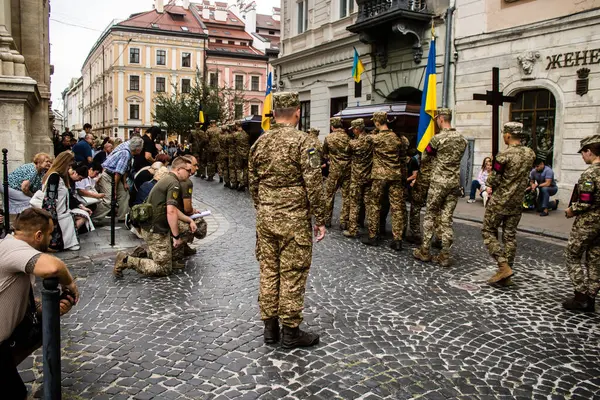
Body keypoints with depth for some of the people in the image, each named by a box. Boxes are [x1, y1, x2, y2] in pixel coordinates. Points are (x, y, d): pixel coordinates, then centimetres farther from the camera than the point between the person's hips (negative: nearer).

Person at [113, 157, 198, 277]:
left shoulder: (168, 180, 15)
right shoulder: (174, 183, -17)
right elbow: (171, 212, -26)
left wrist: (189, 220, 13)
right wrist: (176, 236, -20)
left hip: (151, 226, 10)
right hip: (155, 231, -10)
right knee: (164, 269, -1)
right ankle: (126, 261, -5)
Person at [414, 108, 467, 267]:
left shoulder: (438, 138, -12)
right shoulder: (462, 139, 8)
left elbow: (428, 151, 4)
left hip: (439, 182, -5)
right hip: (455, 183, 5)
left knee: (430, 216, 6)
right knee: (446, 219, 7)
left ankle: (424, 252, 11)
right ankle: (444, 256, 7)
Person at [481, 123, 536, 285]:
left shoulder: (504, 155, -18)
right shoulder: (530, 154, 1)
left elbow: (493, 179, -12)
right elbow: (524, 175, 9)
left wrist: (489, 187, 8)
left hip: (499, 201, -6)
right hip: (517, 202, 6)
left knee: (488, 232, 7)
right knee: (510, 236, 12)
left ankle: (504, 266, -6)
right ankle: (505, 277, 17)